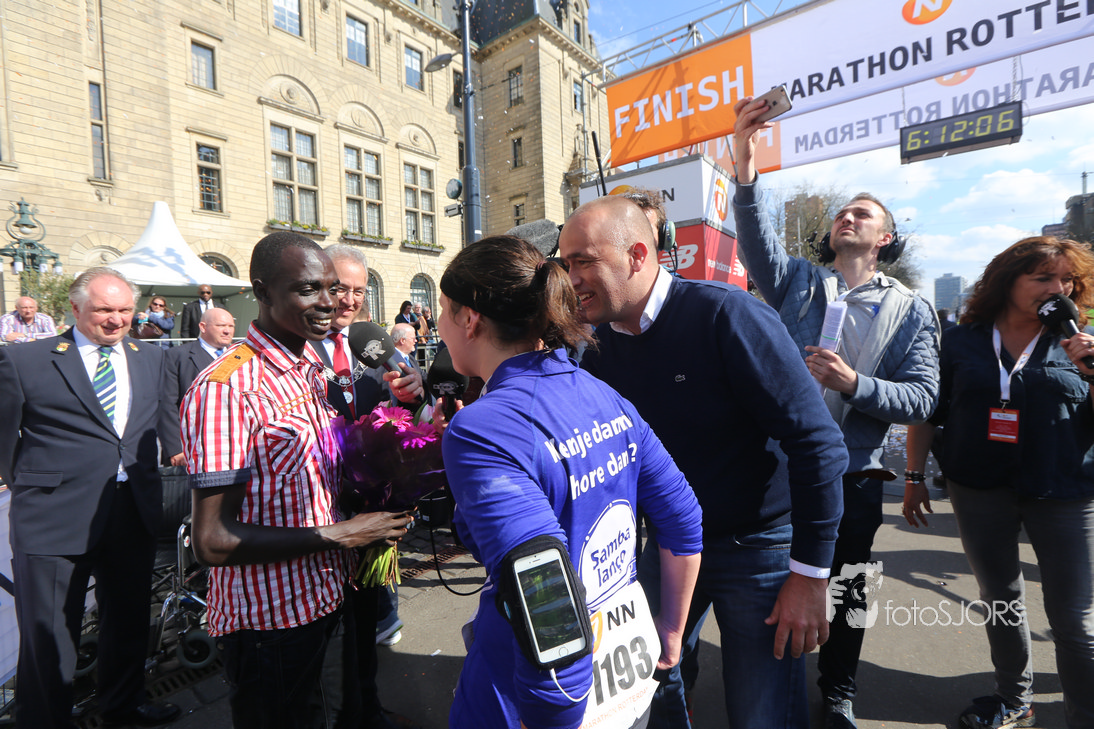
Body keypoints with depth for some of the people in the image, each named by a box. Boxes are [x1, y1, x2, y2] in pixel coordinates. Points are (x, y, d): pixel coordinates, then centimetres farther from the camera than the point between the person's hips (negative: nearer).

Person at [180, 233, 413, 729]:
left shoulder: (315, 369, 5)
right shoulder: (225, 388, -22)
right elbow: (214, 541, -23)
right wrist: (337, 534, -23)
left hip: (330, 600, 8)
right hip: (271, 623, -7)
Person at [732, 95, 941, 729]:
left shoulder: (910, 310, 3)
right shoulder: (797, 280, 5)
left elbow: (923, 398, -5)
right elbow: (757, 236, -15)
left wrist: (853, 383, -23)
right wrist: (746, 162, -29)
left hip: (852, 477, 0)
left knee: (845, 589, 16)